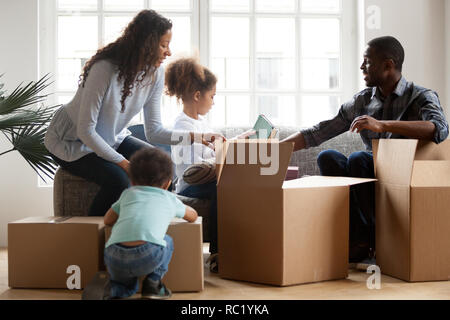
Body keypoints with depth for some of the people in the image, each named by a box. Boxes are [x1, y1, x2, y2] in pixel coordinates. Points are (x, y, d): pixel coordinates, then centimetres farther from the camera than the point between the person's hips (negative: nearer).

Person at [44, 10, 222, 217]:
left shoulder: (155, 73, -9)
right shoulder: (105, 69, -30)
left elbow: (153, 130, -6)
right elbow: (85, 130, -26)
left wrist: (192, 137, -20)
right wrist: (123, 162, -27)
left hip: (113, 139, 7)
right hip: (72, 142, -6)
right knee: (118, 180, -30)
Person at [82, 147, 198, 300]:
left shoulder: (128, 193, 31)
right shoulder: (169, 198, 27)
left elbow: (108, 220, 38)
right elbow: (193, 216, 44)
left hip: (114, 256, 3)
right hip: (148, 254, -2)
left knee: (128, 287, 32)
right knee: (167, 241, 31)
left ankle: (106, 287, 1)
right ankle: (153, 282, 15)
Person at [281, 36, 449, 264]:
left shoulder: (422, 97, -4)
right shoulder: (363, 101, 11)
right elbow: (318, 133, 12)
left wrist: (382, 125, -34)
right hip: (374, 179, 5)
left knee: (359, 159, -30)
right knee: (327, 157, -18)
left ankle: (367, 241, -16)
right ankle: (356, 239, -21)